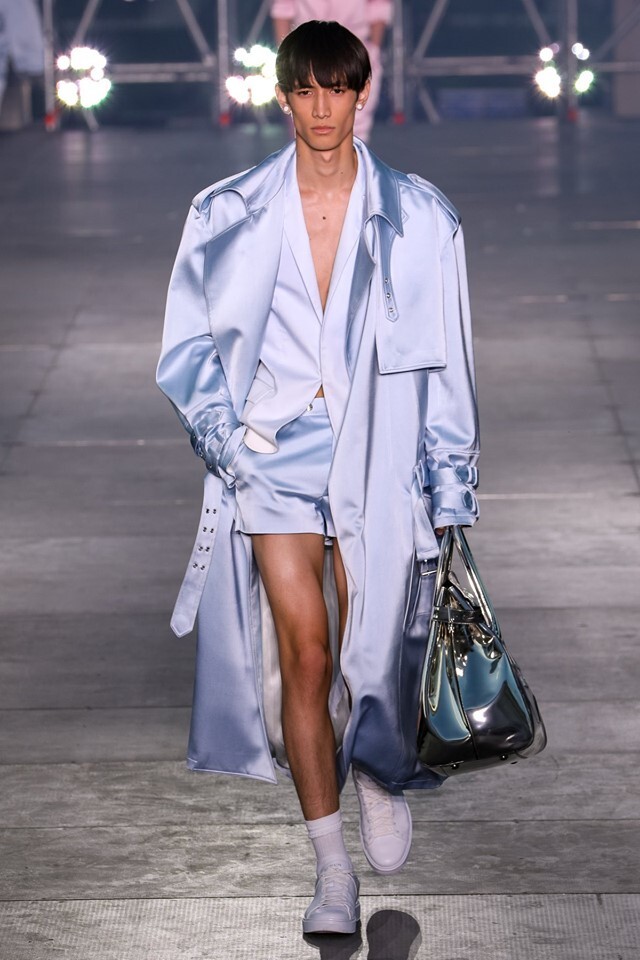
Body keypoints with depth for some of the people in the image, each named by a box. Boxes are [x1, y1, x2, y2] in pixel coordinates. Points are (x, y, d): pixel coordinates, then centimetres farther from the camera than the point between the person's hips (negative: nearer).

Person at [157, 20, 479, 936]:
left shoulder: (417, 217, 2)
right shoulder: (230, 215, 4)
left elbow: (446, 361, 5)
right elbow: (190, 345, 11)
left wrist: (447, 485, 3)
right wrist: (224, 436, -4)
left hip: (377, 454, 0)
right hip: (276, 449, 1)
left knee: (370, 651, -1)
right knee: (306, 656, -5)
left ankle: (381, 773, 35)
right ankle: (333, 870, 5)